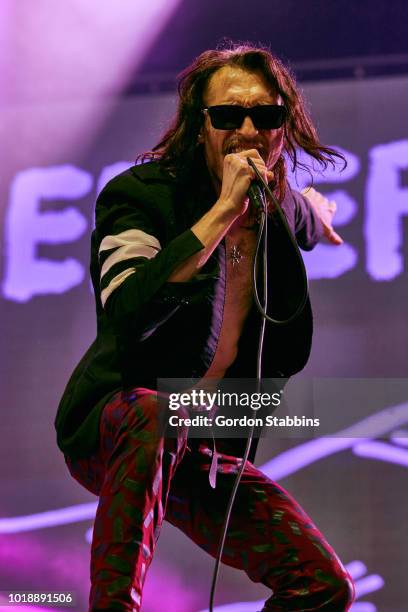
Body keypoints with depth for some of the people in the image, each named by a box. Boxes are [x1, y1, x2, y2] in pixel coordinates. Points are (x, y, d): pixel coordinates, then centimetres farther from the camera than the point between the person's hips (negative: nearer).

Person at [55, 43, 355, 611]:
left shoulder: (288, 214, 2)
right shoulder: (140, 193, -13)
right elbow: (127, 314, -34)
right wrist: (224, 211, -31)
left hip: (211, 452, 5)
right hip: (109, 432, -5)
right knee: (154, 414, -40)